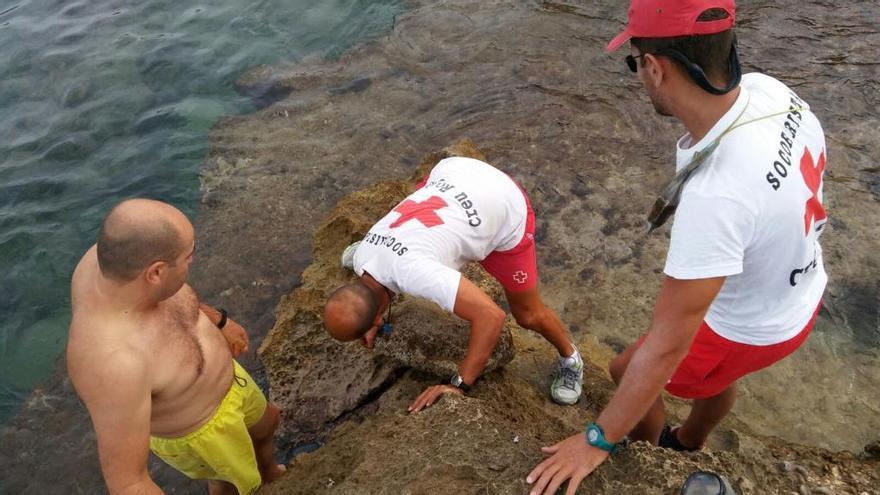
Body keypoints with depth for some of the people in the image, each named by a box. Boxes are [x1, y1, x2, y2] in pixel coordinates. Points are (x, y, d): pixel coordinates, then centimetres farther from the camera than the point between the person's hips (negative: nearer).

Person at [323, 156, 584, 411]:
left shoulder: (414, 271, -41)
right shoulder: (362, 257, -14)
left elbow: (491, 315, -43)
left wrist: (458, 385, -38)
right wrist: (374, 323, -3)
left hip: (504, 209, -6)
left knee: (527, 315, 4)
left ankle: (570, 359, 34)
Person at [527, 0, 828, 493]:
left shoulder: (717, 194, -44)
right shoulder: (768, 88, -21)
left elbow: (667, 345, -36)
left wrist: (599, 440, -25)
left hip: (752, 328, -7)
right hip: (801, 291, 7)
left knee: (629, 370, 15)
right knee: (715, 373, 32)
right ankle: (688, 447, 62)